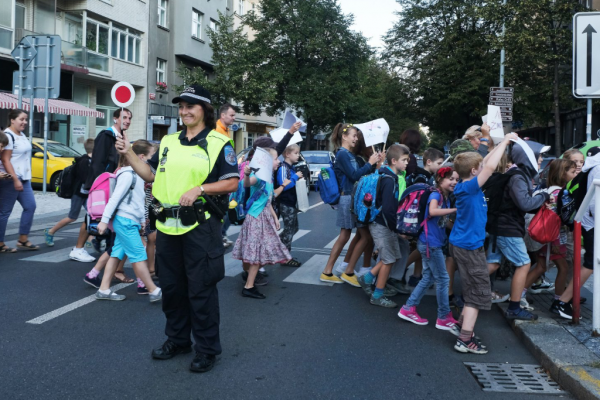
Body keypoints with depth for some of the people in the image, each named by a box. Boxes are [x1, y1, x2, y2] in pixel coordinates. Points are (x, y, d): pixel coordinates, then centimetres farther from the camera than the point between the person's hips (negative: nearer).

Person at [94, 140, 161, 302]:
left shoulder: (137, 174, 15)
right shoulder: (128, 174, -15)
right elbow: (115, 198, -17)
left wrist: (142, 220, 23)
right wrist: (104, 220, -17)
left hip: (130, 221, 10)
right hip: (125, 221, -10)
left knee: (117, 254, 10)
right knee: (139, 256, -5)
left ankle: (104, 290, 16)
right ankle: (154, 291, 0)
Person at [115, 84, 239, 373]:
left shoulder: (218, 143, -3)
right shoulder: (168, 142, 13)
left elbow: (232, 183, -7)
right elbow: (151, 174, 16)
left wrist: (199, 189, -18)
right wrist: (128, 153, 4)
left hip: (200, 226, -6)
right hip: (167, 226, 6)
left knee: (200, 289, 1)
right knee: (171, 286, 15)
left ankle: (207, 349, 16)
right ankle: (177, 340, 33)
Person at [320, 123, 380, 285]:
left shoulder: (349, 154, 16)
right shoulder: (342, 154, -12)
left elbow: (358, 173, 16)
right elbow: (354, 176, -19)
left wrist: (374, 163, 6)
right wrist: (369, 163, -12)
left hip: (352, 198, 10)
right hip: (349, 199, -10)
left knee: (344, 236, 13)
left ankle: (327, 272, 19)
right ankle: (348, 272, 5)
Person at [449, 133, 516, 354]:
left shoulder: (464, 185, 5)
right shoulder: (469, 187, -20)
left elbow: (485, 164, 16)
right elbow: (490, 167, -29)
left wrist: (502, 143, 13)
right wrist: (505, 141, -17)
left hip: (462, 244, 10)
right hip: (470, 247, -10)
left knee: (473, 290, 22)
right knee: (479, 294, -2)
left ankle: (462, 325, 30)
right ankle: (465, 340, 1)